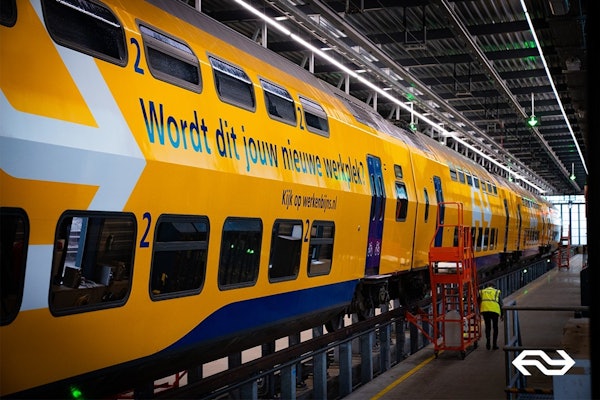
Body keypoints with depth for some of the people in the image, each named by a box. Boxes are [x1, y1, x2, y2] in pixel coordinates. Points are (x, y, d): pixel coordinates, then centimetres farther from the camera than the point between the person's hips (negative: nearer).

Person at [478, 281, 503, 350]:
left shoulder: (482, 291, 21)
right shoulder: (497, 292, 17)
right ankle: (494, 344, 12)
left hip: (484, 310, 1)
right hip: (495, 310, -1)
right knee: (495, 327, 14)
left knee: (487, 327, 16)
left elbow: (478, 303, 20)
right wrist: (502, 314, 17)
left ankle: (488, 343, 9)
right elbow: (500, 303, 14)